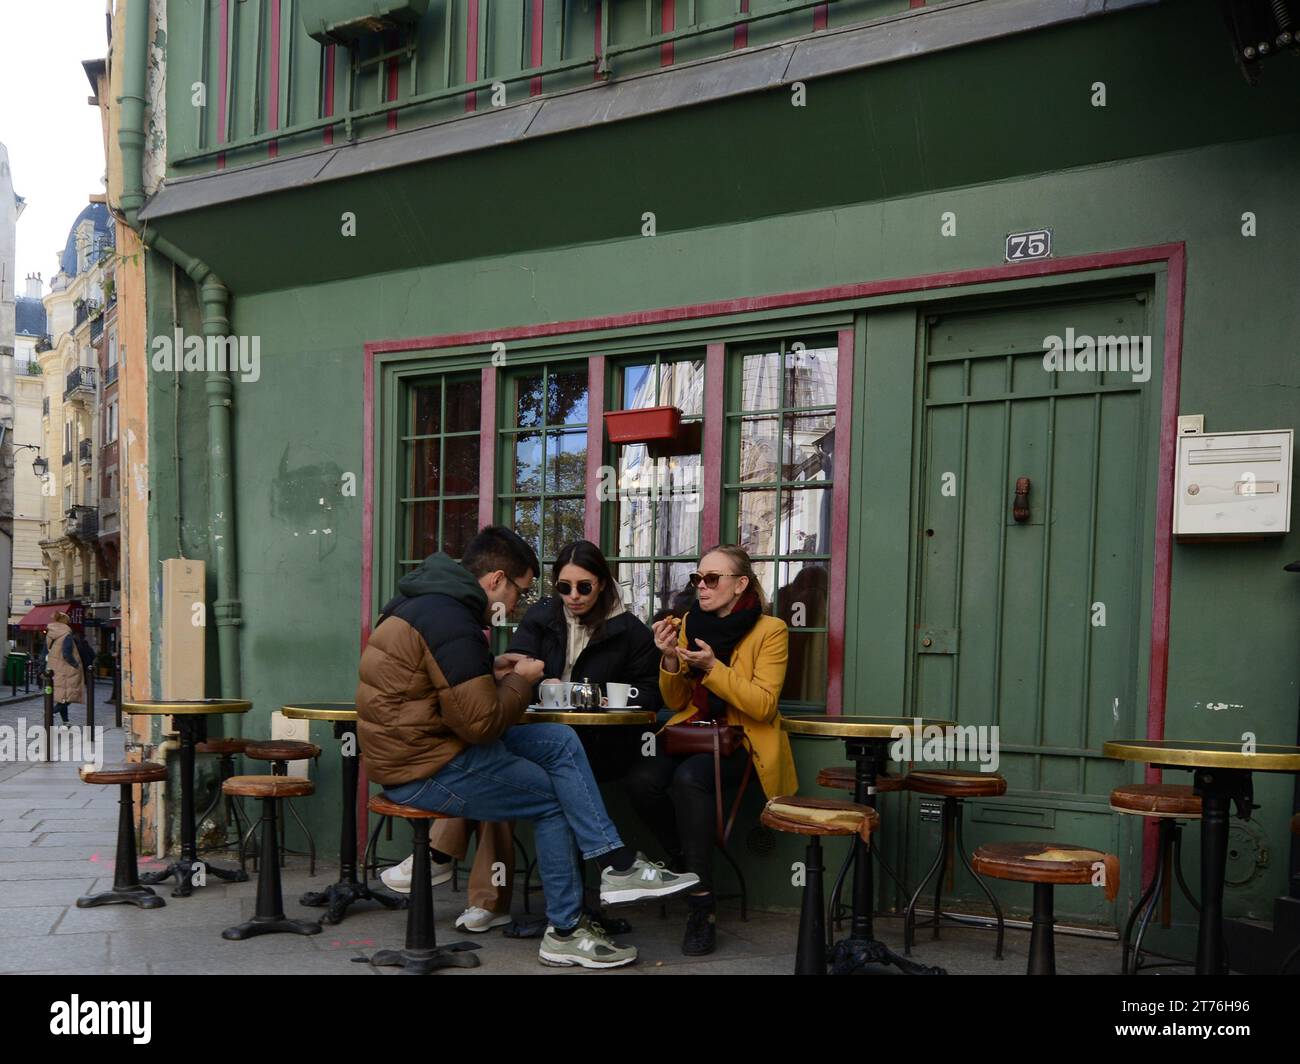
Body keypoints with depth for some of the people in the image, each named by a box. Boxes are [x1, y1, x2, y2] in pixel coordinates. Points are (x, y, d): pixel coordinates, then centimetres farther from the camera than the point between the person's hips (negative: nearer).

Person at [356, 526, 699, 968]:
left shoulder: (429, 601, 11)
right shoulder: (451, 622, -22)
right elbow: (481, 722, -23)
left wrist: (491, 671, 8)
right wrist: (520, 681, -6)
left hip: (414, 746, 10)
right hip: (426, 770, -10)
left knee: (561, 742, 6)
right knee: (554, 800, 2)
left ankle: (618, 865, 2)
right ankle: (565, 931, 15)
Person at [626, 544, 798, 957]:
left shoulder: (770, 630, -5)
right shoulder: (690, 623, 8)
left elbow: (763, 705, -13)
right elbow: (676, 702, 11)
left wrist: (712, 667, -22)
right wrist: (670, 660, -8)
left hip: (742, 742, -4)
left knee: (689, 778, -34)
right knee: (642, 780, -26)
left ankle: (702, 903, -23)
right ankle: (684, 863, 0)